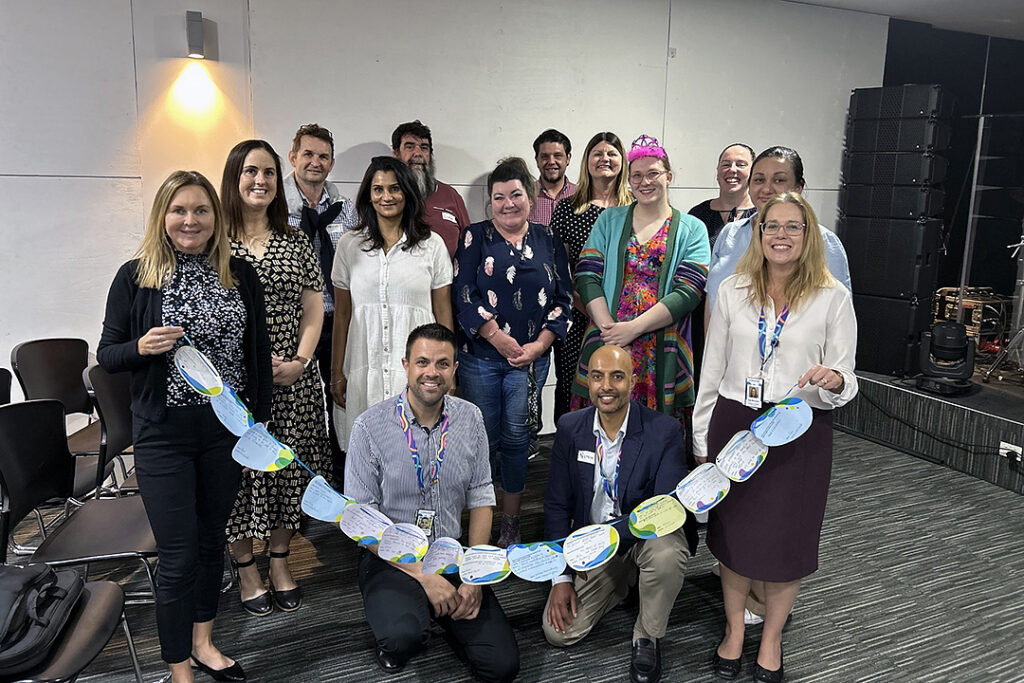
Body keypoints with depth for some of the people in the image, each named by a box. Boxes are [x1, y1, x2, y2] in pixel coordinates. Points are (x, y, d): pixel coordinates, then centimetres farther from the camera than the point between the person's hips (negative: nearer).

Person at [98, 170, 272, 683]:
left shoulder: (240, 275, 3)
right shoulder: (135, 276, -3)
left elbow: (258, 353, 7)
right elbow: (106, 355, 1)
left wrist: (259, 423, 5)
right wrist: (142, 346, -21)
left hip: (228, 428, 3)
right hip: (163, 432, -3)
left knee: (211, 537, 16)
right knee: (178, 554, 2)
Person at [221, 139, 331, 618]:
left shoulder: (295, 242, 9)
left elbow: (313, 310, 8)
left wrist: (300, 360, -7)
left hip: (292, 381, 3)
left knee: (288, 467, 9)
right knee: (242, 469, 4)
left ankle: (279, 563, 27)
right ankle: (246, 569, 23)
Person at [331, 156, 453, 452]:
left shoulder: (432, 244, 5)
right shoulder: (349, 244, 8)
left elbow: (443, 315, 5)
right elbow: (342, 314, 9)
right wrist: (337, 372, 4)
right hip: (364, 369, 1)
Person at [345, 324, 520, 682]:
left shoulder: (470, 419, -1)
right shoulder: (370, 427, -12)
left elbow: (481, 499, 4)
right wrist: (423, 576, -16)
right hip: (391, 559, -3)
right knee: (405, 636, -34)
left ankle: (443, 614, 18)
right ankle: (393, 639, 4)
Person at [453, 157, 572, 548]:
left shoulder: (548, 241, 9)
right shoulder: (475, 237, 3)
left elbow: (563, 298, 6)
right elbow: (464, 295, -6)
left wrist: (539, 344, -6)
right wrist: (499, 338, -12)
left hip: (530, 358, 1)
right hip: (480, 357, -1)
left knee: (516, 438, 5)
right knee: (482, 439, 5)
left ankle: (511, 522, 19)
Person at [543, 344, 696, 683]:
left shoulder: (664, 430, -17)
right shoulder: (570, 428, -7)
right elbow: (557, 505, -1)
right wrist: (561, 577, -6)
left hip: (644, 537, -3)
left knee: (666, 552, -37)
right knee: (558, 632, -8)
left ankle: (647, 638, -7)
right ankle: (622, 581, 20)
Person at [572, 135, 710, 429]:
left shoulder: (692, 229, 6)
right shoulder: (610, 220, 12)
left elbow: (688, 293, -6)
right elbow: (587, 276, 2)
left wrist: (634, 328, -15)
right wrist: (608, 325, -13)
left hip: (662, 352, -1)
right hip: (606, 346, 1)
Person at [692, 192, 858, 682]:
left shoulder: (833, 298, -3)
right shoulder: (733, 291, 2)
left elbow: (845, 381, 0)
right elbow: (712, 371, 6)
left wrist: (833, 379, -25)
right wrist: (702, 441, 7)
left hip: (800, 431, -1)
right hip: (734, 423, 2)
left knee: (787, 537, 9)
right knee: (731, 530, 11)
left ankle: (771, 637, 35)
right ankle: (734, 628, 35)